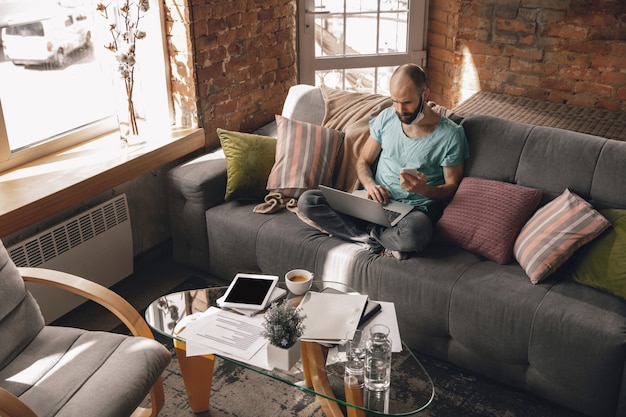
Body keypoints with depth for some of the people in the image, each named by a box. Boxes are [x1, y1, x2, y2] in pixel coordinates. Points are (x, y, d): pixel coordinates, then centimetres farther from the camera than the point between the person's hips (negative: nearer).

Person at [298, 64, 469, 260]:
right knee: (307, 200, -16)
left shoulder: (450, 134, -7)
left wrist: (423, 189, -23)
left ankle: (368, 233, -11)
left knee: (413, 234, -43)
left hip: (416, 209, -4)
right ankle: (383, 242, -19)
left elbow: (452, 186, -1)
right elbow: (363, 161, 13)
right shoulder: (386, 118, 6)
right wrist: (370, 185, -10)